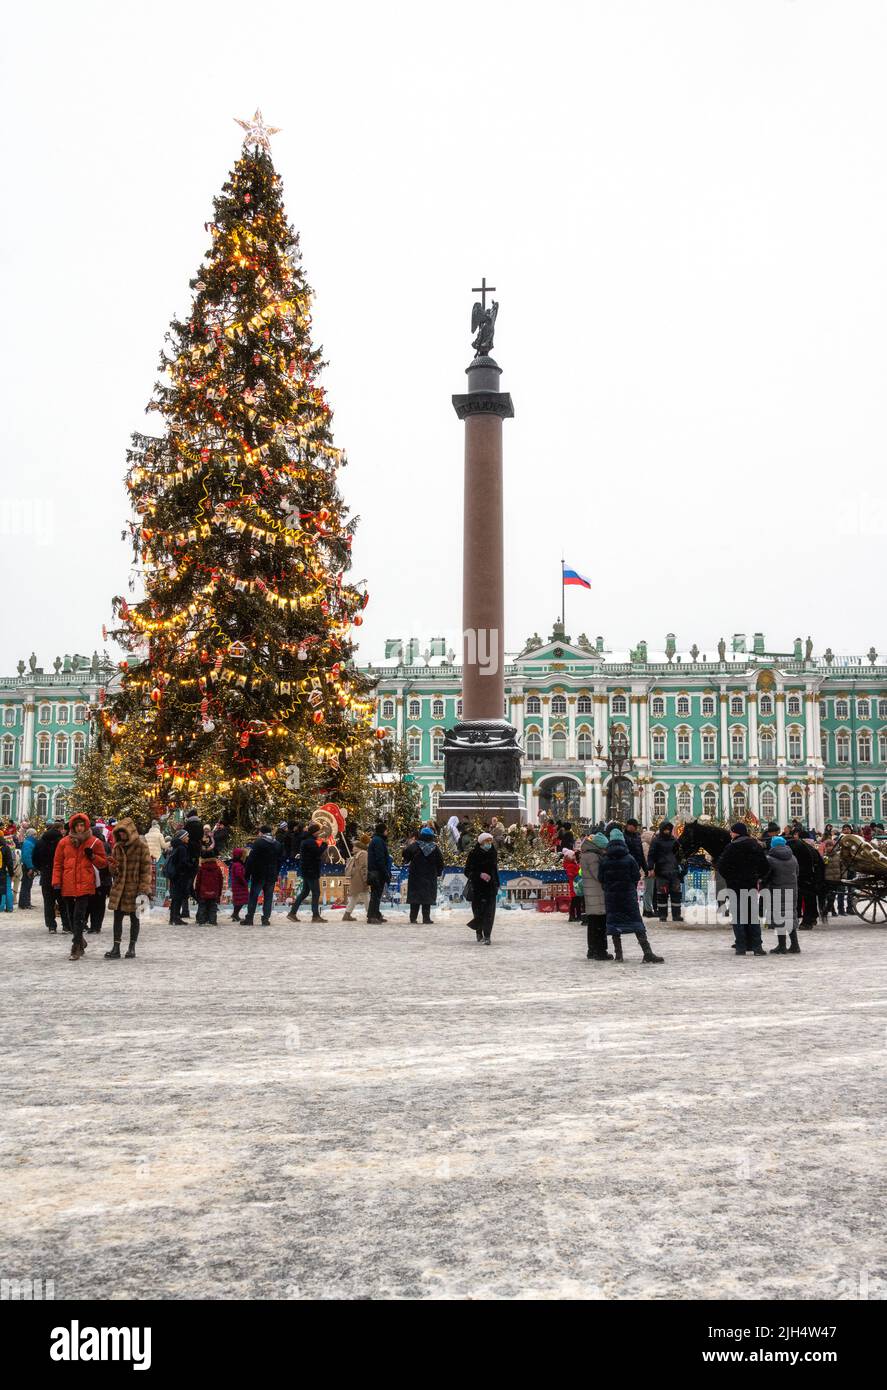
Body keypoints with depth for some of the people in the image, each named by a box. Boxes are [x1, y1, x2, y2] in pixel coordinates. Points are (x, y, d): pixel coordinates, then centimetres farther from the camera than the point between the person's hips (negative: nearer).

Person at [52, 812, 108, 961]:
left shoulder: (95, 842, 3)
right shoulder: (64, 842, 7)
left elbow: (103, 862, 9)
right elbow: (57, 863, 10)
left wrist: (92, 856, -10)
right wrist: (56, 882, 2)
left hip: (85, 885, -3)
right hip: (67, 886, 3)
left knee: (79, 916, -11)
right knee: (71, 916, 12)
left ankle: (76, 948, -8)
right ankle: (80, 942, 31)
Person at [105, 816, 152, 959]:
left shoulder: (141, 846, -7)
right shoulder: (117, 847, 9)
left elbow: (146, 868, -9)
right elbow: (114, 871, 17)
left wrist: (144, 889, -14)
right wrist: (113, 867, -8)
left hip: (134, 887, -4)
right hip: (119, 887, 4)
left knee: (134, 918, 7)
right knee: (117, 917, 2)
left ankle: (132, 947, 18)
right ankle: (116, 948, 5)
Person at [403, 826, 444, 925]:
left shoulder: (414, 846, -9)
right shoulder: (435, 848, -3)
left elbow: (405, 855, -2)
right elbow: (440, 862, 3)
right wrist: (438, 873, 15)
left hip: (415, 877, -1)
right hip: (430, 878, 1)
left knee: (414, 897, 6)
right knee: (427, 898, 5)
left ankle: (413, 918, 7)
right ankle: (426, 918, 4)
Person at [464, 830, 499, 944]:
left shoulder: (493, 853, 7)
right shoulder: (473, 854, -7)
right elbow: (467, 871, -7)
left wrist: (497, 884, 18)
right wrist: (480, 875, -21)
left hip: (491, 886, 3)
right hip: (477, 887, -2)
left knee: (489, 912, -8)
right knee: (478, 911, 2)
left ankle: (487, 936, -10)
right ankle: (479, 932, 27)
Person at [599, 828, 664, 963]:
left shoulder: (604, 860, -3)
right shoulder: (629, 858, -7)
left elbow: (600, 878, 0)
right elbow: (637, 876, -3)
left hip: (611, 896, 1)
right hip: (628, 895, -1)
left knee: (614, 922, 9)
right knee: (637, 923, -2)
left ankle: (618, 953, 8)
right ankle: (648, 953, -8)